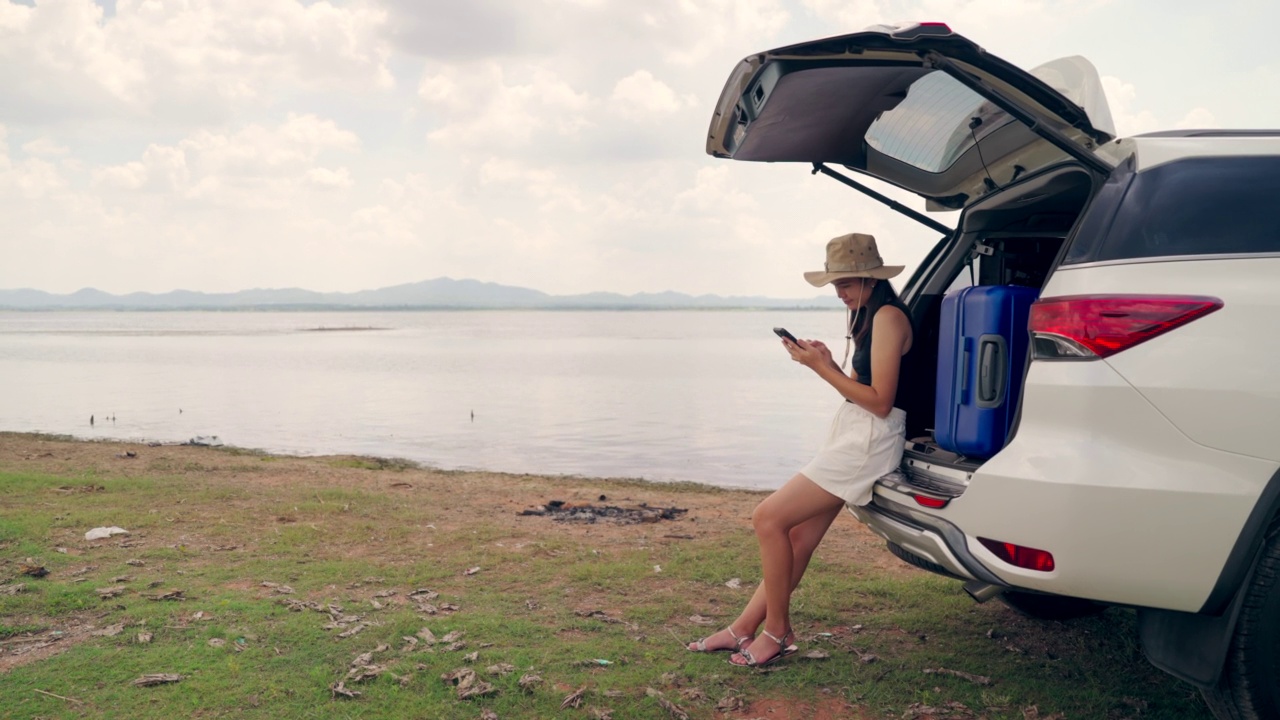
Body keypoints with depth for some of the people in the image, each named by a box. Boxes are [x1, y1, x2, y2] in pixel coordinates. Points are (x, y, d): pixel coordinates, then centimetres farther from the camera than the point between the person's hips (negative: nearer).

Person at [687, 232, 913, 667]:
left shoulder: (888, 317, -14)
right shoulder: (869, 315, 16)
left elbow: (880, 402, -19)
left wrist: (822, 368, -16)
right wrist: (824, 361, 1)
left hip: (868, 443, -10)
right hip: (851, 436, 10)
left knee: (769, 518, -11)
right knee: (798, 539, 8)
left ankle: (777, 633, 1)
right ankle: (744, 629, 13)